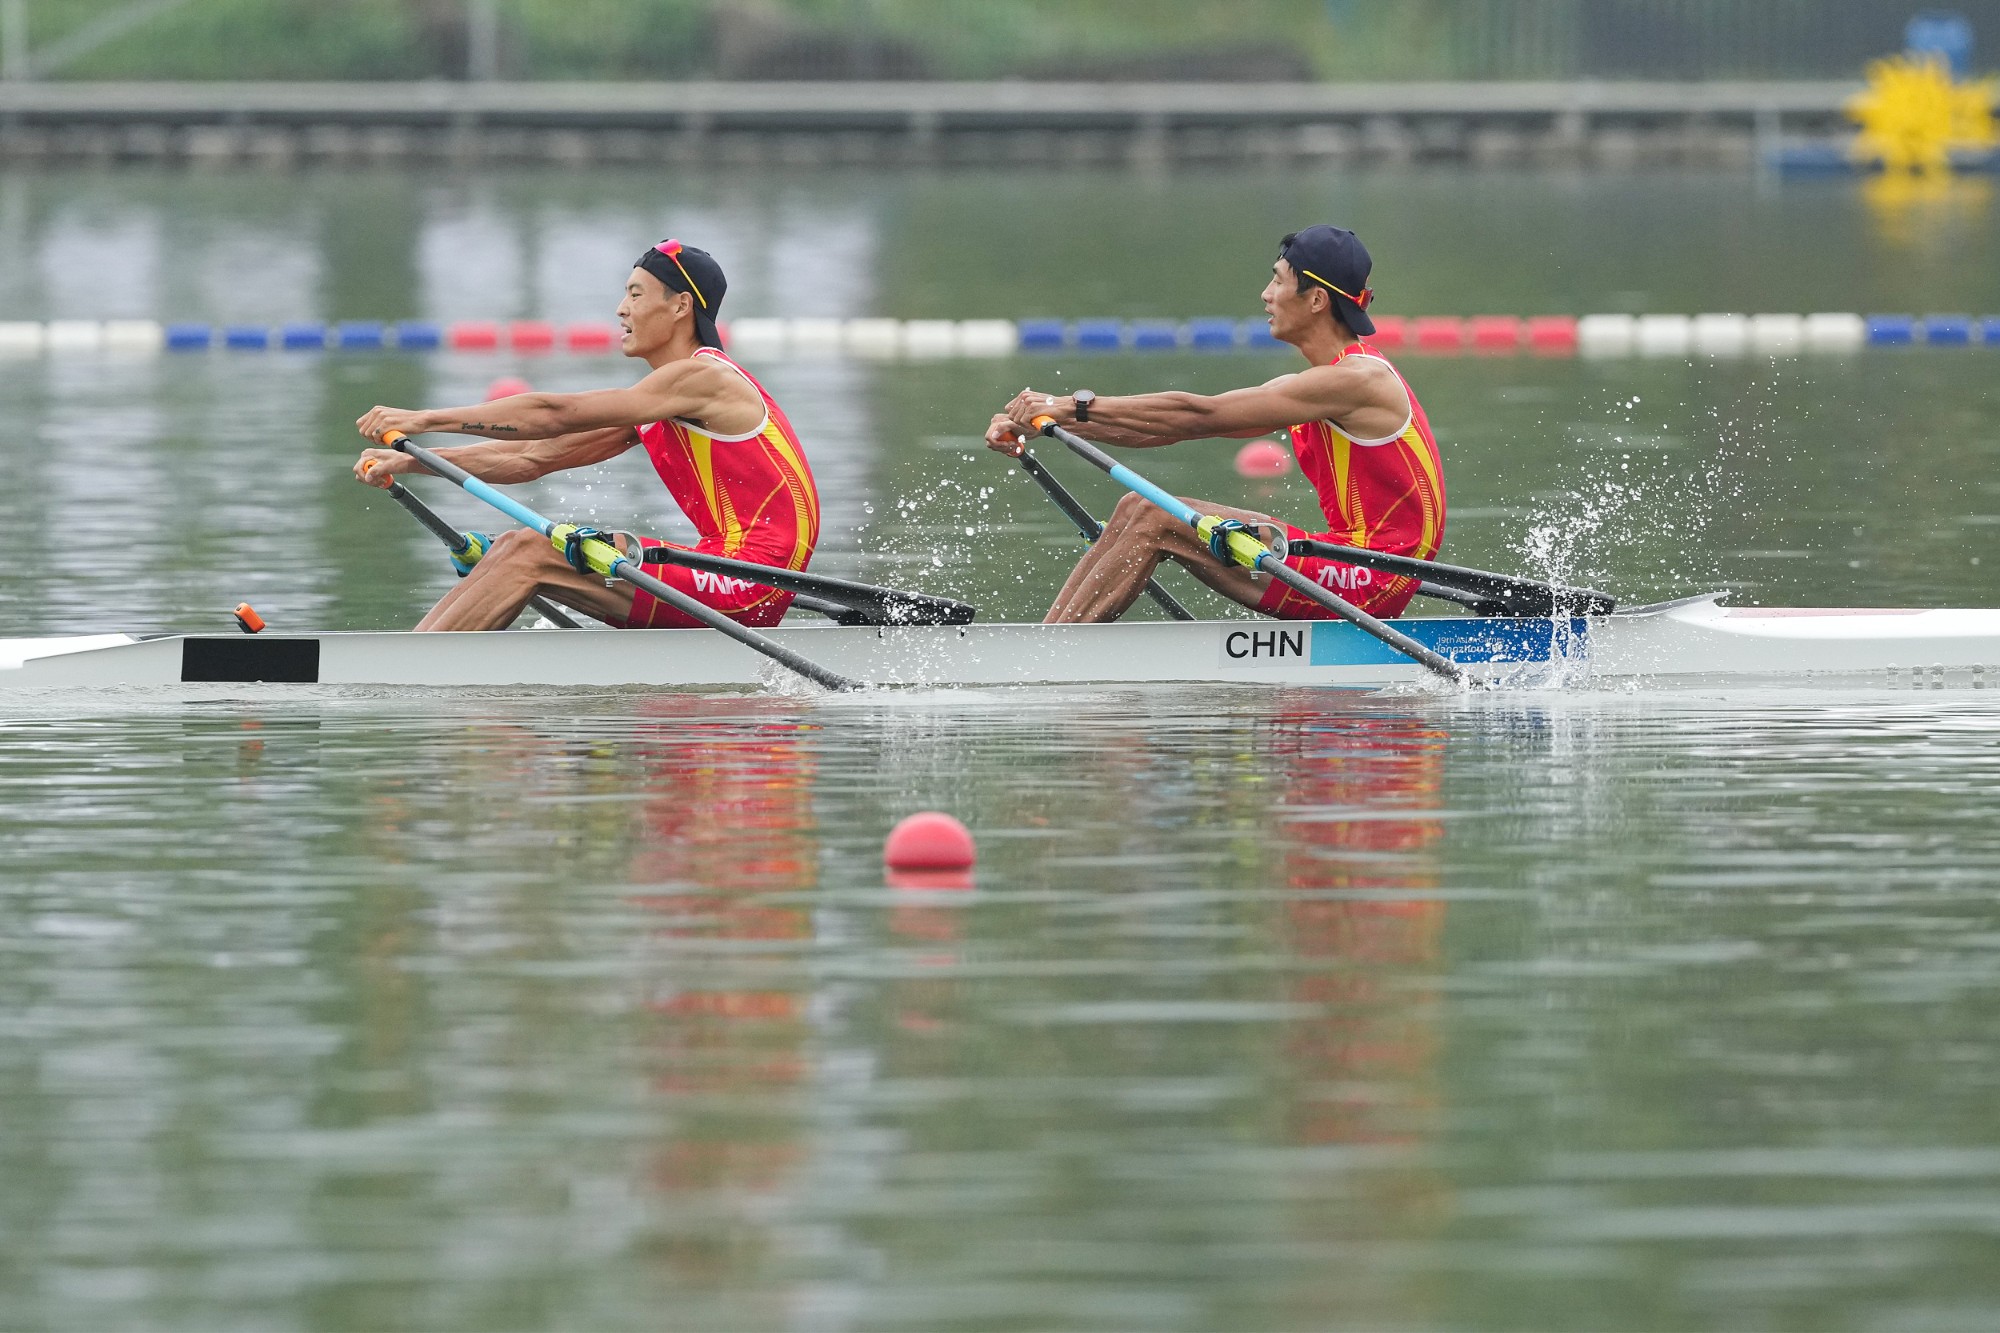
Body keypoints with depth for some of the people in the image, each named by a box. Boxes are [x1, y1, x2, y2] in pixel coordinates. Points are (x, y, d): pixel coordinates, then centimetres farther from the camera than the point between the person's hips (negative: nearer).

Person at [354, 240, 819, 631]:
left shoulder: (704, 378, -10)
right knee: (514, 547, 3)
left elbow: (556, 415, -14)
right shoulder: (653, 407, 19)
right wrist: (409, 460, 9)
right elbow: (536, 457, 16)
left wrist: (427, 419, -13)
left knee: (531, 553, -14)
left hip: (748, 591, -9)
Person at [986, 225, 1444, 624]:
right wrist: (1055, 418, 6)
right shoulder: (1323, 384, 15)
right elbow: (1177, 428, 12)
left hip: (1371, 580, -10)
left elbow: (1198, 416, -17)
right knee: (1139, 510, 4)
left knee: (1155, 519, -15)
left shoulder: (1355, 380, -15)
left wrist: (1076, 406, -15)